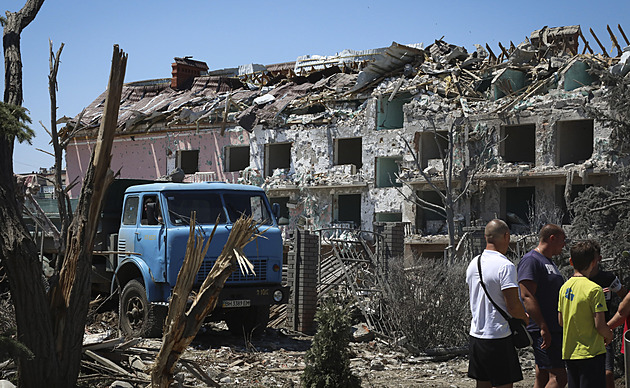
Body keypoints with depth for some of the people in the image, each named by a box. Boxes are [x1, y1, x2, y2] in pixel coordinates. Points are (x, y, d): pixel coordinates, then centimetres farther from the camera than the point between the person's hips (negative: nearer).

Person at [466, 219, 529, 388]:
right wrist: (525, 317, 2)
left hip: (475, 335, 8)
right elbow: (513, 306, -19)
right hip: (498, 336, -8)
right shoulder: (506, 266, -17)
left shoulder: (473, 263, 8)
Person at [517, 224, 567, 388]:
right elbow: (527, 296, -20)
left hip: (555, 330, 10)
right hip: (544, 332, -10)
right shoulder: (531, 260, -12)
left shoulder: (549, 262, 20)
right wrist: (543, 328, -24)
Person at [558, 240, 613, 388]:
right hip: (590, 353, -7)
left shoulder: (564, 287, 5)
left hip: (568, 352, 7)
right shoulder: (594, 289, -15)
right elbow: (600, 325, -17)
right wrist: (609, 335, 3)